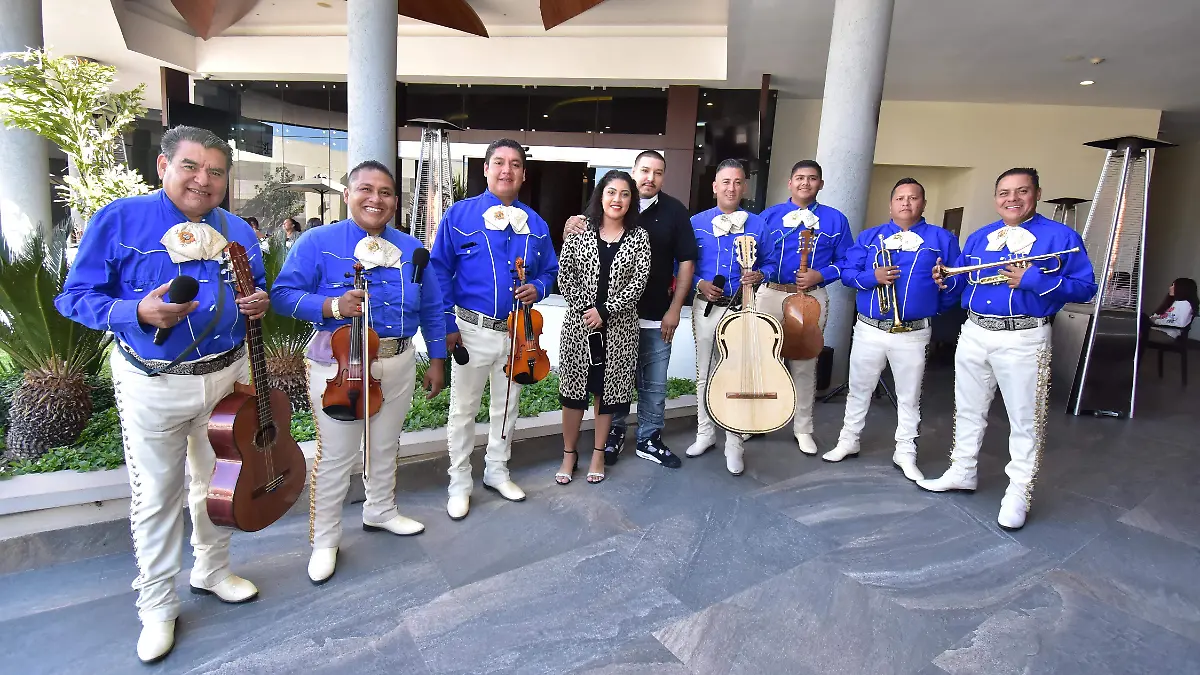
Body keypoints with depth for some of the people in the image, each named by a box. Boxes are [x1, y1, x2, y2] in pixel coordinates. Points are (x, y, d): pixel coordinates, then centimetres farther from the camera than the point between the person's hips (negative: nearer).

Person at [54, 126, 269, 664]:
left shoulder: (238, 231, 4)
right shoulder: (119, 220, -7)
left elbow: (255, 294, 16)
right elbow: (76, 297, -6)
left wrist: (258, 304, -8)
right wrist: (137, 313, -25)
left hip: (228, 375, 4)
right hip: (153, 383, -3)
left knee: (216, 482, 18)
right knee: (155, 495, 8)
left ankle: (211, 571, 40)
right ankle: (157, 607, 27)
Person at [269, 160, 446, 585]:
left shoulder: (412, 249, 7)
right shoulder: (317, 242, -5)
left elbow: (431, 310, 11)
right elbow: (283, 295, -9)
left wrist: (437, 360, 9)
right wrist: (331, 306, -26)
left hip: (398, 362, 5)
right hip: (338, 363, -4)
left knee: (386, 445, 19)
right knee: (335, 454, 2)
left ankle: (380, 511, 42)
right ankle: (324, 540, 22)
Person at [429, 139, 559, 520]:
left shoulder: (535, 224, 5)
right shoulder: (460, 214, -4)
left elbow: (549, 270, 14)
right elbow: (440, 272, -5)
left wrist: (537, 288, -10)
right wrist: (447, 324, -11)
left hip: (517, 332, 4)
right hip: (472, 330, -3)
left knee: (507, 406, 16)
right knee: (463, 409, 7)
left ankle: (497, 471, 35)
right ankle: (460, 483, 23)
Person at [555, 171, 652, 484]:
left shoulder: (639, 237, 1)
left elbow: (638, 282, -7)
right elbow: (564, 276, 0)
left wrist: (604, 311, -15)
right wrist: (584, 309, -11)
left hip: (618, 327, 0)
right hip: (579, 324, 0)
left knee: (607, 389, 9)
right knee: (573, 388, 6)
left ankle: (599, 453, 26)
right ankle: (569, 452, 23)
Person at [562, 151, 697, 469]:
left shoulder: (675, 211, 0)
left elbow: (686, 262, 1)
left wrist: (674, 309, -4)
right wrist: (572, 225, -19)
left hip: (656, 315, 0)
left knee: (654, 383, 9)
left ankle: (649, 439, 25)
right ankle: (614, 433, 30)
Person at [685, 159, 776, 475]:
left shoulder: (758, 225, 2)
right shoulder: (697, 223, 3)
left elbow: (770, 263, 7)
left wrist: (759, 275, -13)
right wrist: (700, 284, -12)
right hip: (705, 306, 1)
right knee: (705, 371, 11)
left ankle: (734, 443, 13)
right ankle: (705, 432, 27)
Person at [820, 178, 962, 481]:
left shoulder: (942, 239, 3)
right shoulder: (870, 236, 7)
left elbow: (958, 278, 0)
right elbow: (847, 272, 0)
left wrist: (933, 305, -14)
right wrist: (872, 277, -17)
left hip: (914, 333, -1)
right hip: (869, 329, 1)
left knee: (909, 397, 10)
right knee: (859, 389, 12)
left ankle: (905, 454, 23)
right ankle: (848, 442, 27)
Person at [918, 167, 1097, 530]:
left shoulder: (1061, 237, -3)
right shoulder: (978, 237, 11)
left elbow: (1086, 287, -8)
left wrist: (1033, 279, -21)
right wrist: (946, 279, -8)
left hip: (1024, 339, -5)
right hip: (974, 333, 5)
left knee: (1025, 419, 4)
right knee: (968, 409, 15)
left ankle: (1018, 492, 17)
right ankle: (962, 471, 31)